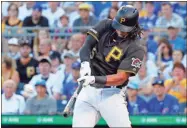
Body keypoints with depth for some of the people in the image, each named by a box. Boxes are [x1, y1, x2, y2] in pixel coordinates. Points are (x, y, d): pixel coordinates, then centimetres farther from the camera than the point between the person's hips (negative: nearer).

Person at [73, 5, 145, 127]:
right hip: (89, 90, 3)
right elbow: (87, 45, -4)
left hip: (112, 94, -3)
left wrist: (95, 79, -29)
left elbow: (121, 78, -16)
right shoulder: (106, 26, 2)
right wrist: (85, 62, -26)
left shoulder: (135, 49, -11)